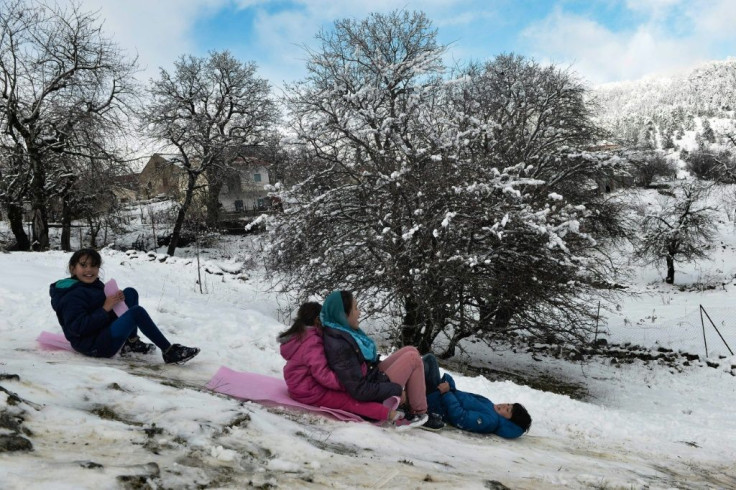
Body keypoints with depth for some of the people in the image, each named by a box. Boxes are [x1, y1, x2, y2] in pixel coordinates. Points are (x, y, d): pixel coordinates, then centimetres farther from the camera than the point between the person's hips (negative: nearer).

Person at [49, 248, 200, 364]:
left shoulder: (93, 284, 10)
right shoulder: (73, 296, -18)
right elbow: (78, 327, -26)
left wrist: (117, 299, -8)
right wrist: (105, 309, -24)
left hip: (105, 329, 10)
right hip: (94, 345, -10)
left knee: (130, 293, 8)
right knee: (137, 312, -25)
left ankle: (131, 342, 6)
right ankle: (169, 352, -19)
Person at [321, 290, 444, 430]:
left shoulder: (343, 331, -1)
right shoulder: (338, 346, -29)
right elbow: (359, 390, -27)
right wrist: (396, 390, -18)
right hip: (372, 396, -9)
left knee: (410, 350, 7)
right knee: (413, 358, -8)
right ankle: (419, 414, 2)